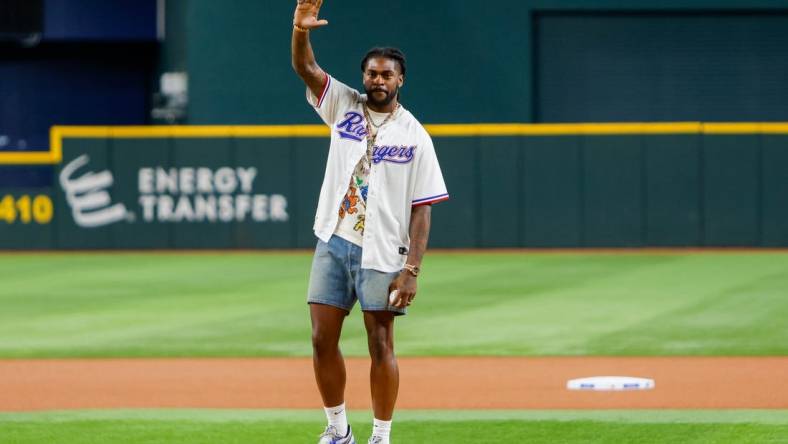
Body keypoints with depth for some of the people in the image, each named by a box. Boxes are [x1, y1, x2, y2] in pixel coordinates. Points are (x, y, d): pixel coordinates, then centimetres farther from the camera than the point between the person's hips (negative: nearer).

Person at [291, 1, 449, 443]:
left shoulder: (415, 136, -3)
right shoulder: (344, 105, 6)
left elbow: (421, 209, -6)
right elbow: (305, 67, -9)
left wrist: (412, 269, -15)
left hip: (381, 252, -4)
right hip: (333, 242, 4)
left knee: (381, 345, -1)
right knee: (323, 339, 3)